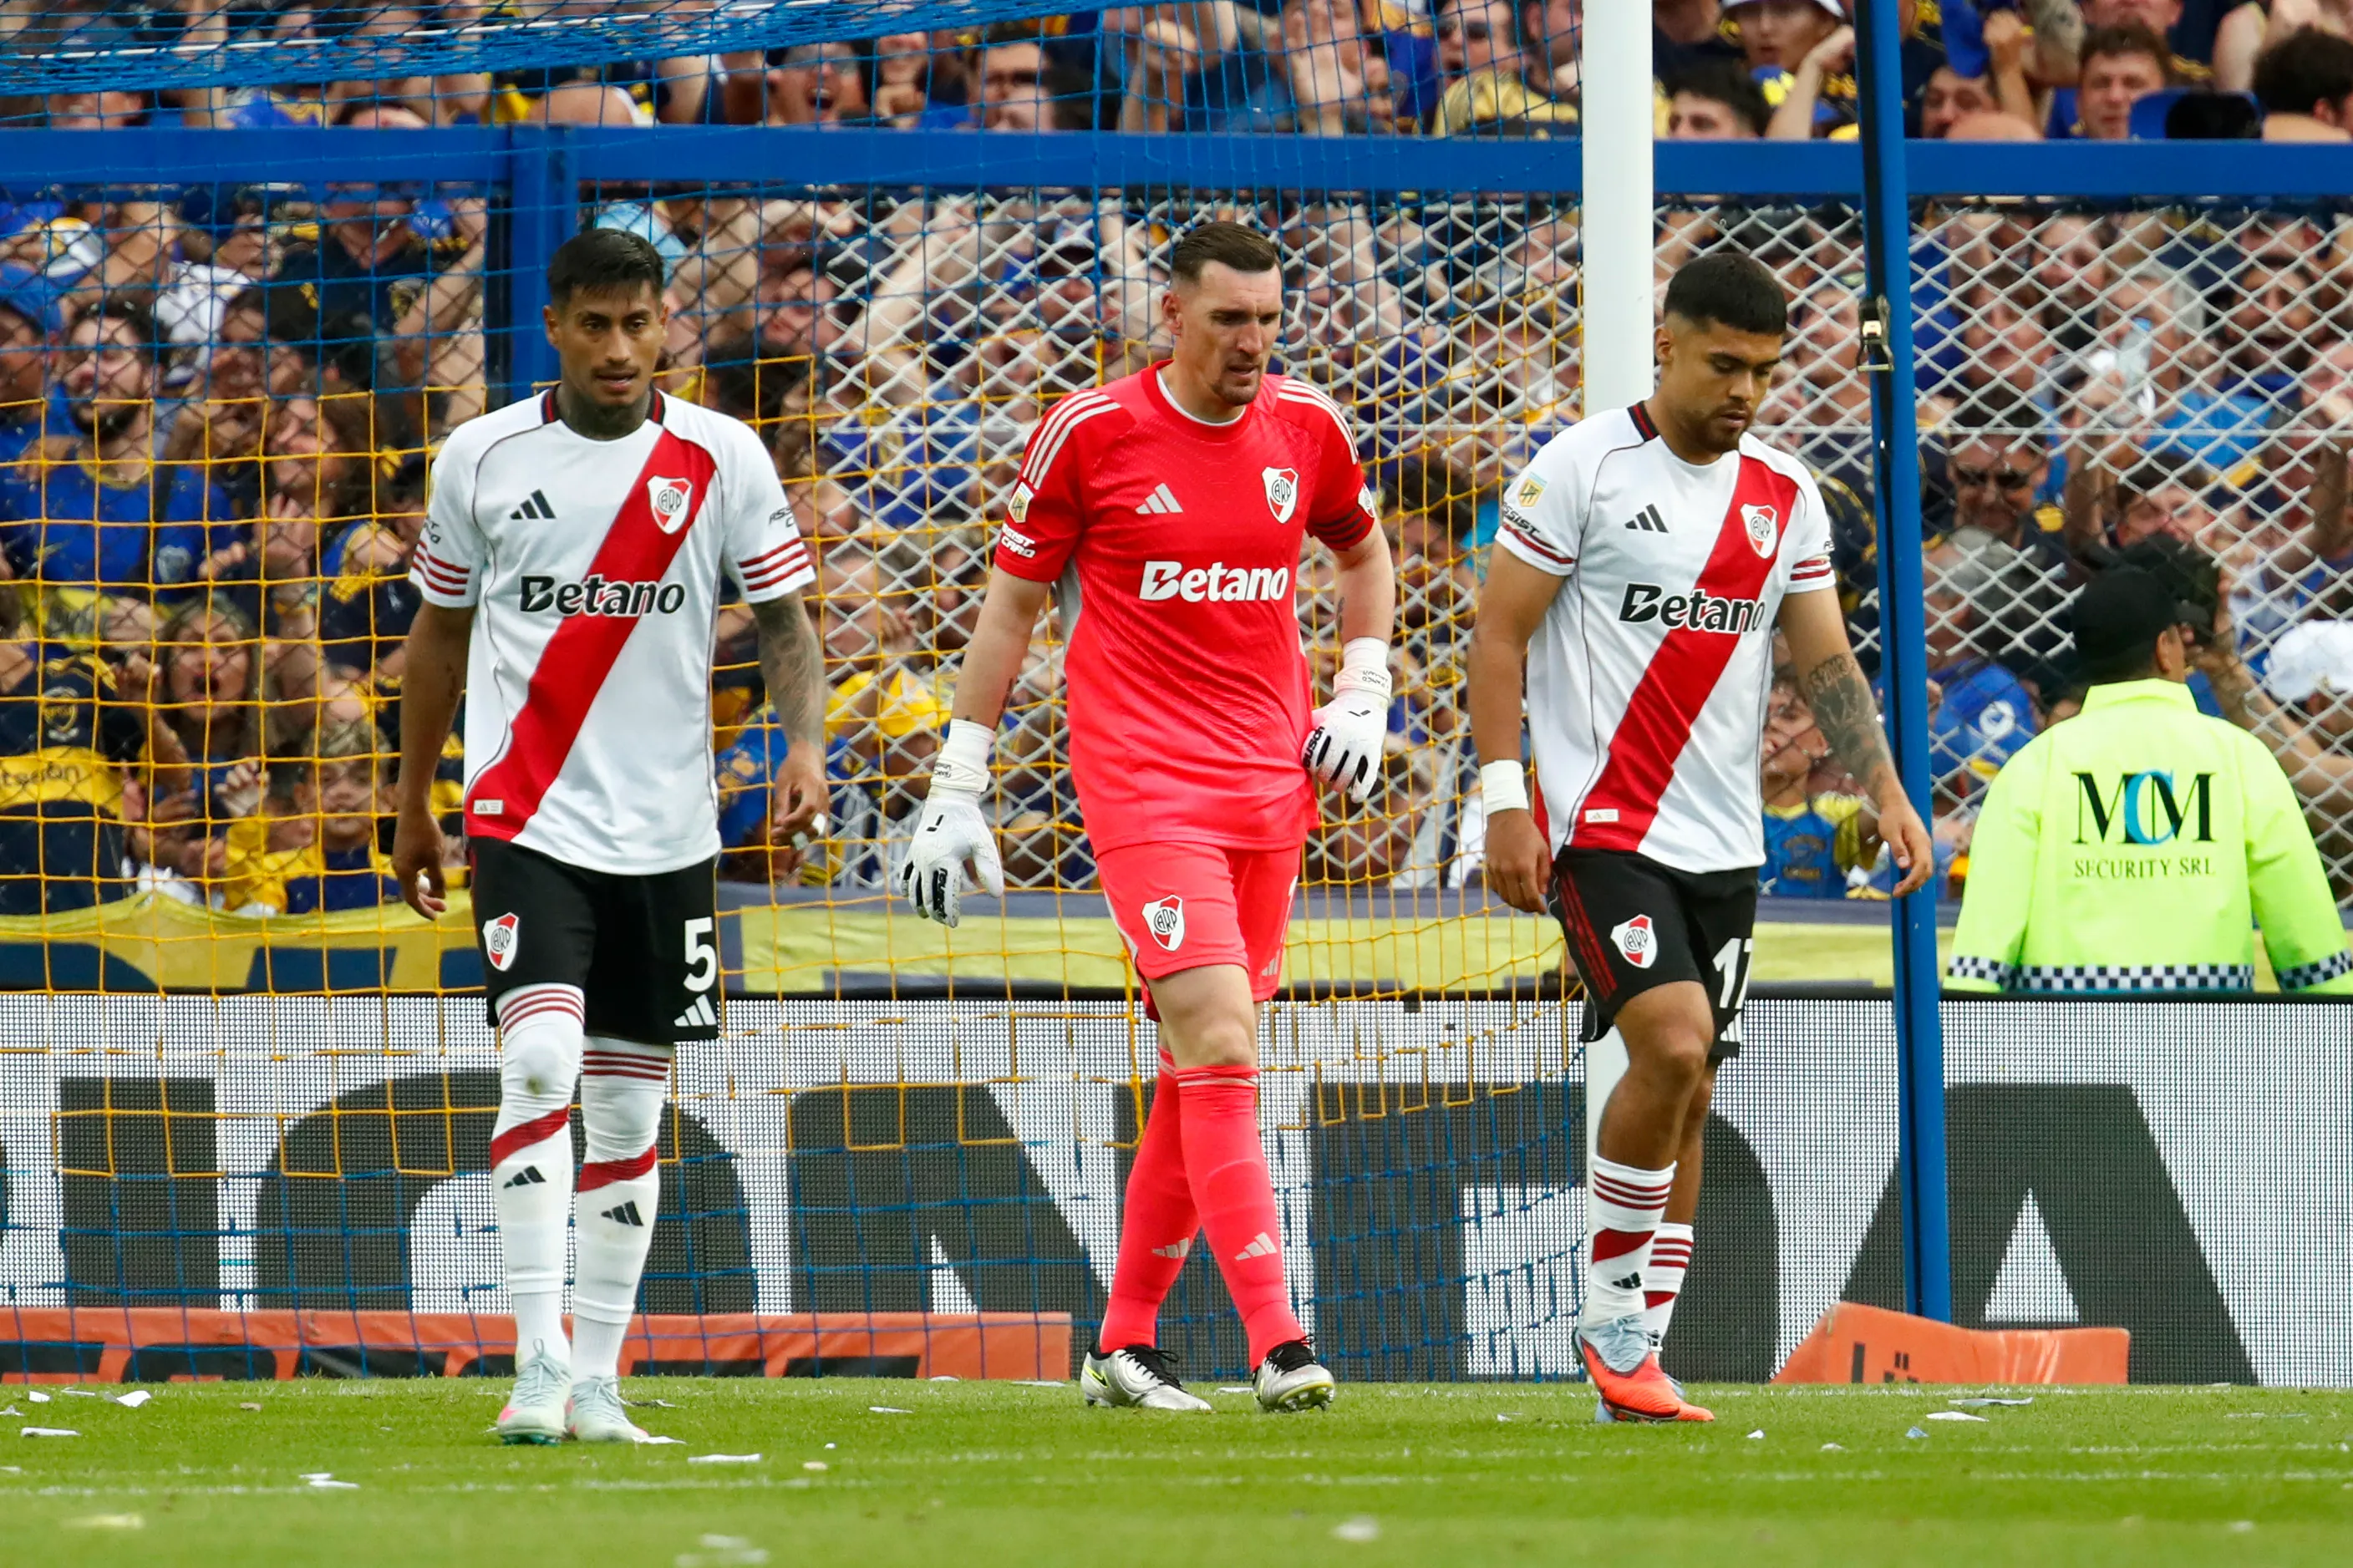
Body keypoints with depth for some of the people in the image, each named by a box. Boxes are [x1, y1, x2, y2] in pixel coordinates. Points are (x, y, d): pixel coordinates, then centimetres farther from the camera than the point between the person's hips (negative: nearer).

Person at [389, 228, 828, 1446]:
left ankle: (598, 1380, 16)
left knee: (629, 1107, 7)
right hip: (527, 817, -2)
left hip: (665, 830, 2)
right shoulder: (481, 457, 2)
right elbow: (440, 632, 13)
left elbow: (782, 615, 2)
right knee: (541, 1060, -21)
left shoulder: (723, 459, 1)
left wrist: (805, 741, -17)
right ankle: (537, 1366, -21)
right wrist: (412, 803, 18)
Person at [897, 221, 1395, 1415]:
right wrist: (958, 787, 3)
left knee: (1201, 1070, 7)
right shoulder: (1092, 432, -5)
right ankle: (1277, 1345, -23)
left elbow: (1363, 552, 25)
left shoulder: (1306, 428, 6)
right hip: (1141, 779, -5)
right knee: (1220, 1045, -18)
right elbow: (1012, 601, 4)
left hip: (1273, 779, 5)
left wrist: (1364, 695, 11)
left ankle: (1124, 1342, 19)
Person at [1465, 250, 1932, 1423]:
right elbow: (1496, 634, -6)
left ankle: (1636, 1362, 13)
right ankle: (1608, 1318, -8)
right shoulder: (1583, 468, -7)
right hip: (1603, 827, -6)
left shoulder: (1787, 497, 9)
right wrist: (1505, 804, -13)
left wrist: (1885, 791, -3)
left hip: (1724, 841, 6)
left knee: (1687, 1100, 6)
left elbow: (1825, 661, 12)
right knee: (1671, 1049, -21)